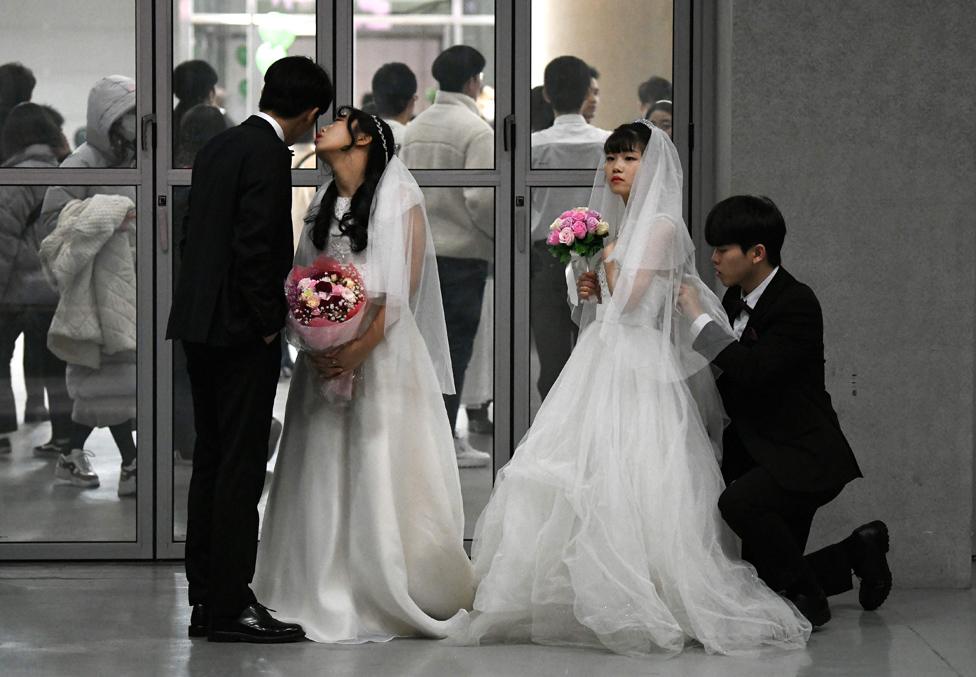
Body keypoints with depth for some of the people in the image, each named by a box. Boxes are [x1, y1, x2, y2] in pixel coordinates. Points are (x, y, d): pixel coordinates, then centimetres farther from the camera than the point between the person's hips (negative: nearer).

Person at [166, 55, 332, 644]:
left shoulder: (220, 147, 14)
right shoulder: (269, 154, -14)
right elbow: (254, 247, -21)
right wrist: (268, 325, -12)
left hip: (200, 327, 9)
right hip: (241, 330, -9)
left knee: (212, 462, 12)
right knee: (241, 467, -6)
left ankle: (207, 600, 15)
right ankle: (230, 607, -5)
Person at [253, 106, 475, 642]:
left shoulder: (399, 197, -4)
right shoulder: (323, 204, 16)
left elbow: (403, 290, -10)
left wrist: (359, 350, -19)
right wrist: (313, 346, -5)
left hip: (381, 353, -6)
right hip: (325, 358, 6)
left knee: (381, 472, -6)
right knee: (325, 473, 3)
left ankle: (394, 593, 1)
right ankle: (331, 592, 8)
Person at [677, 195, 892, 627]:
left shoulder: (797, 304, -18)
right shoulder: (735, 300, 7)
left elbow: (754, 370, -31)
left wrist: (698, 318, -24)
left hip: (806, 458, -9)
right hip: (759, 457, 9)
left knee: (739, 502, -36)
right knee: (765, 579, 9)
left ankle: (807, 599, -16)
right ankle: (861, 550, 31)